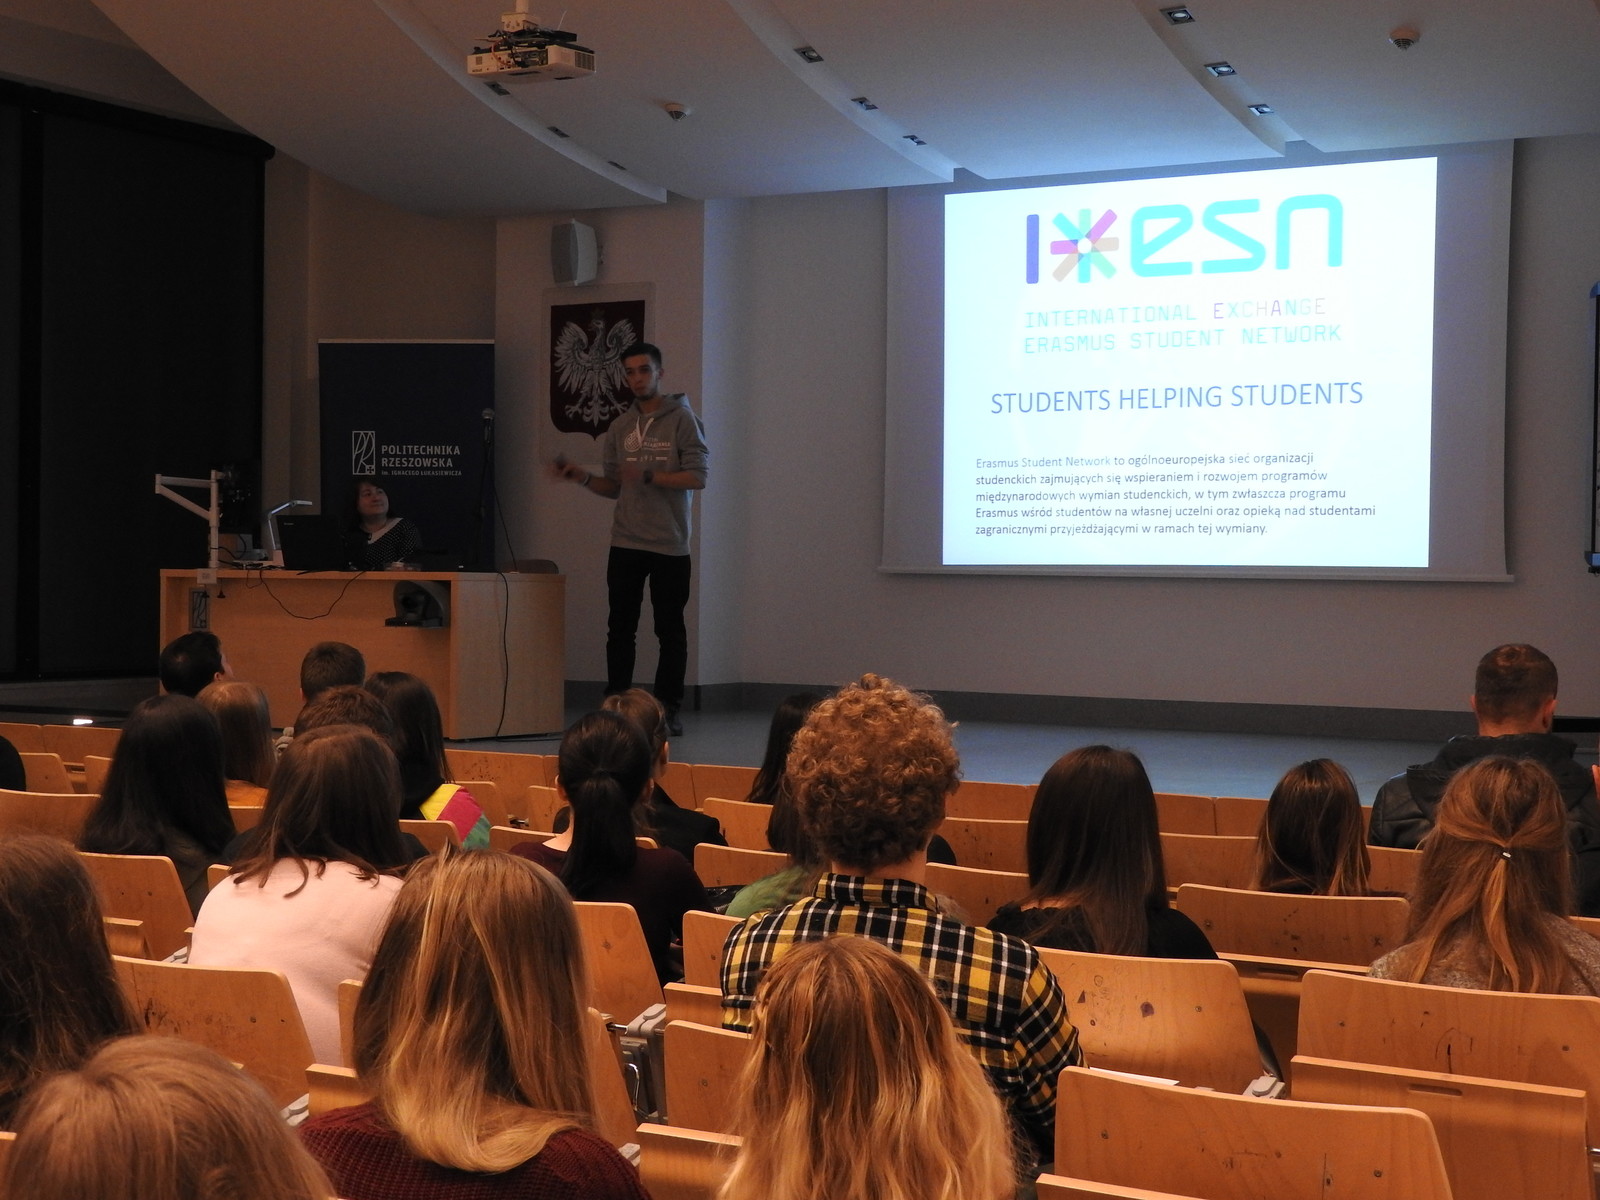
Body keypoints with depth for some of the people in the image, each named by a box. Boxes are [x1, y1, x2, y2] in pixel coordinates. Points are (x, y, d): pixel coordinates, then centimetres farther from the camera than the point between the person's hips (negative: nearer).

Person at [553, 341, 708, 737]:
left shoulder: (682, 419, -2)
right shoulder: (620, 428, 13)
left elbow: (697, 477, -10)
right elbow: (615, 487, 16)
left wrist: (648, 476, -20)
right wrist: (583, 478, -1)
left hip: (669, 545, -4)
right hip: (625, 544, 4)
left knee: (670, 630, 2)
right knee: (620, 629, 4)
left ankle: (668, 709, 8)